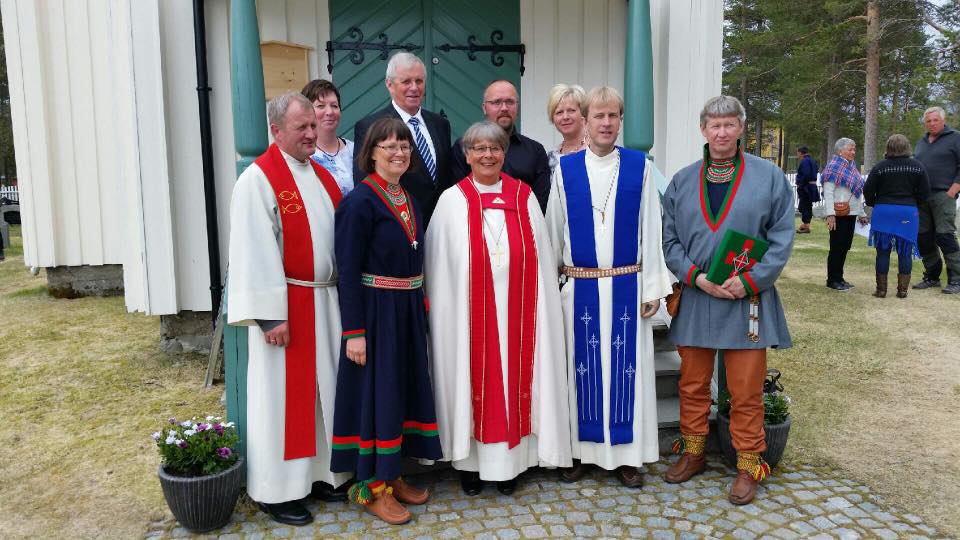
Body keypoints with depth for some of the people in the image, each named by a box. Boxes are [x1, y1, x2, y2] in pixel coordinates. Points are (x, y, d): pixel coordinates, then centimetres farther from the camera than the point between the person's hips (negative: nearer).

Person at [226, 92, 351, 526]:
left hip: (326, 300, 7)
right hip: (285, 304, -7)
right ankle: (276, 490, 17)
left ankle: (320, 471, 29)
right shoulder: (258, 179, -10)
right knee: (282, 395, 3)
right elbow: (255, 253, -15)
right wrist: (271, 315, -18)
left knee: (323, 388, 14)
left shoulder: (322, 176, 11)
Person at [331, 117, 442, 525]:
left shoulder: (409, 199, 10)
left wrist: (420, 305, 11)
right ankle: (370, 486, 17)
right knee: (376, 392, 1)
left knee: (403, 388, 14)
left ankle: (390, 474, 29)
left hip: (408, 310, 8)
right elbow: (348, 270, -16)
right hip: (375, 311, -8)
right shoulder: (360, 201, -13)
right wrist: (354, 331, -19)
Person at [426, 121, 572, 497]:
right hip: (469, 312, -1)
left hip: (515, 310, 2)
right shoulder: (452, 201, 1)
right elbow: (440, 266, 1)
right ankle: (470, 460, 19)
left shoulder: (524, 197, 6)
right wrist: (445, 310, -4)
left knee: (512, 377, 7)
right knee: (472, 377, 5)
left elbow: (540, 260, 7)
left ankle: (508, 461, 21)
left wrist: (541, 305, 1)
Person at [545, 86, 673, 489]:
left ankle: (626, 454, 19)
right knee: (583, 366, 6)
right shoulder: (565, 169, 3)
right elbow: (554, 230, 6)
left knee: (627, 366, 5)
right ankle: (582, 451, 20)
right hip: (580, 286, 0)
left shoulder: (640, 166, 3)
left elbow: (650, 230, 2)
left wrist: (652, 288, -1)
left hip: (627, 285, 0)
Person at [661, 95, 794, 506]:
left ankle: (748, 465, 20)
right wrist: (697, 277, -10)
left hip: (747, 299, -2)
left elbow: (781, 238, -2)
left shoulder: (769, 177, 1)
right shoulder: (682, 181, 7)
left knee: (746, 392, 4)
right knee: (693, 385, 12)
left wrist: (748, 280, -13)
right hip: (694, 299, 2)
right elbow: (668, 238, 4)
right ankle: (692, 453, 29)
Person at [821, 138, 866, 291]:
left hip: (851, 214, 8)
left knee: (845, 246, 11)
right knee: (837, 247, -3)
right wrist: (830, 214, -23)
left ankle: (839, 278, 19)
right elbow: (828, 192, -15)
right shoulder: (833, 167, -8)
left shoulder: (852, 167, 17)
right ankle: (832, 280, 4)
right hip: (838, 214, -8)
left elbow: (857, 193, 20)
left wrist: (861, 213, 18)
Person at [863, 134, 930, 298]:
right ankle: (903, 289, 9)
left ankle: (881, 289, 6)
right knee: (905, 253, 7)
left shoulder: (880, 167, -6)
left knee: (883, 252, 5)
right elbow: (925, 193, 3)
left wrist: (874, 204, 15)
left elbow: (868, 191, -4)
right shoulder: (917, 167, 0)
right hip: (908, 213, 1)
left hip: (883, 212, -1)